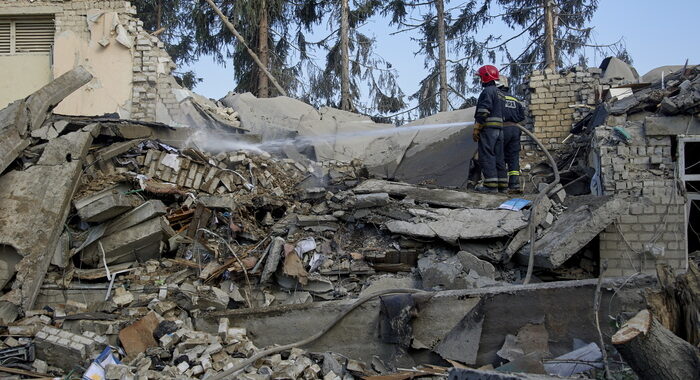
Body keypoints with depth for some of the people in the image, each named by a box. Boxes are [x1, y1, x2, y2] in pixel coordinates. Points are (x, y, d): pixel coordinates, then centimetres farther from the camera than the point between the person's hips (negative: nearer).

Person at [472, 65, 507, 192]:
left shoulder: (488, 91, -9)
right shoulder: (500, 94, 22)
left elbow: (483, 112, -17)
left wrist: (476, 130, -17)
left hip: (488, 128, -9)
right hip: (500, 129, 9)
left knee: (486, 157, -9)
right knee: (498, 157, 10)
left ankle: (491, 185, -14)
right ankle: (502, 184, 10)